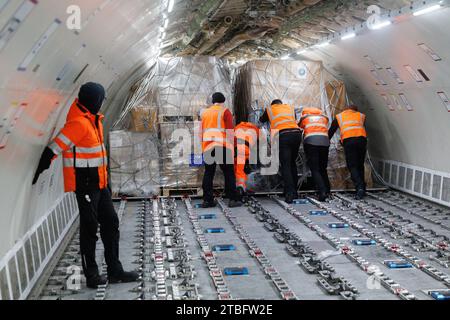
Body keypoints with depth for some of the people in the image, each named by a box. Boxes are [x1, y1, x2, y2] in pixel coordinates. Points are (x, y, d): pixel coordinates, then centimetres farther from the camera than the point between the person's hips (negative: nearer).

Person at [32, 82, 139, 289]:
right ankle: (91, 276, 14)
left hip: (99, 182, 9)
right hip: (85, 184, -9)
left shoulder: (92, 119, 9)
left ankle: (115, 271, 21)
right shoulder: (79, 123, -20)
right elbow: (54, 148, -20)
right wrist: (41, 169, -16)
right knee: (90, 229, 1)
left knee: (110, 223, 12)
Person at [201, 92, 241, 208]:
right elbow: (230, 130, -6)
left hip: (207, 146, 5)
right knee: (229, 173, 2)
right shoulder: (225, 111, 4)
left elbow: (201, 132, 19)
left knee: (208, 173, 9)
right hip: (222, 146, -4)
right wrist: (231, 146, -4)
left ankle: (207, 200, 8)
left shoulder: (204, 113, 19)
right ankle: (233, 199, 1)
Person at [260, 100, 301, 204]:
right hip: (296, 133, 3)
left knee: (285, 165, -4)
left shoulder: (269, 109, 22)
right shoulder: (291, 108, 27)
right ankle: (294, 192, 17)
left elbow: (262, 120, 38)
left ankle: (290, 194, -15)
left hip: (282, 136, -3)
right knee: (293, 163, 15)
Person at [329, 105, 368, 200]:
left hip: (348, 140, -2)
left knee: (352, 166, -1)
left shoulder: (339, 117, 26)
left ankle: (359, 187, -20)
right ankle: (362, 189, 12)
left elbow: (331, 132, 25)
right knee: (360, 165, 13)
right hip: (361, 138, 2)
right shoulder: (361, 116, 29)